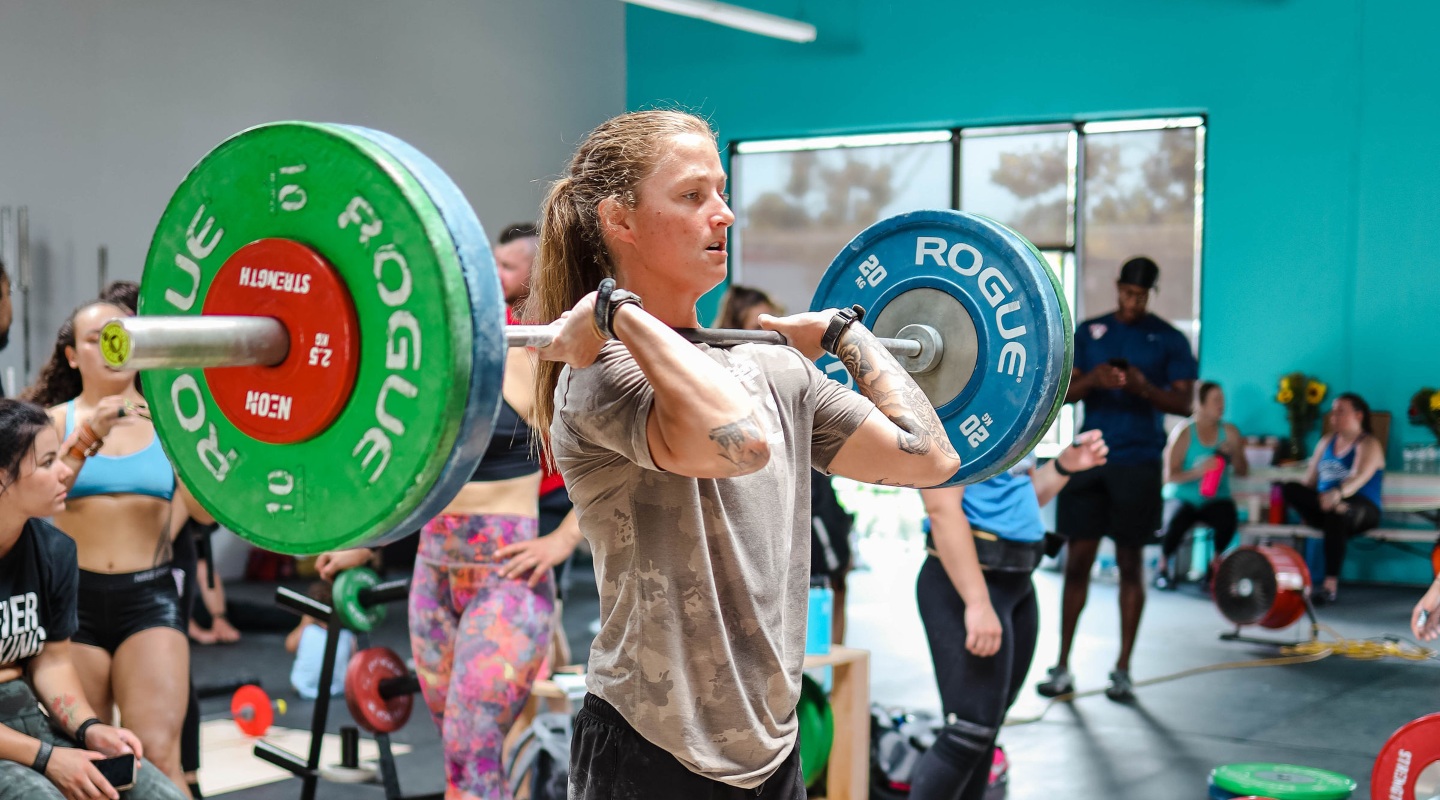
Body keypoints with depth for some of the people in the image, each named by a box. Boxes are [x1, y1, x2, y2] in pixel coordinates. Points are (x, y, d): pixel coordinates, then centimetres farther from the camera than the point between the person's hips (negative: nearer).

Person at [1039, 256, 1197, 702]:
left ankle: (1123, 669, 10)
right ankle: (1062, 667, 9)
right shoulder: (1089, 332, 10)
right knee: (1077, 560, 2)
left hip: (1137, 463, -2)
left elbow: (1184, 404, -2)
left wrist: (1144, 388, -20)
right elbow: (1064, 392, 5)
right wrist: (1093, 379, -16)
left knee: (1130, 562, 3)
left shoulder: (1169, 339, 3)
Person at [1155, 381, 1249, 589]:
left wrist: (1234, 454, -14)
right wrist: (1198, 472, -29)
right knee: (1176, 522, -35)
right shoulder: (1183, 432, -7)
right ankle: (1163, 566, -4)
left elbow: (1243, 472, 6)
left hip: (1215, 500, 3)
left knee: (1228, 518, -32)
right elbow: (1169, 476, -12)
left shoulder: (1230, 432, 5)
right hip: (1182, 497, -3)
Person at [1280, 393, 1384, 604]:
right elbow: (1309, 481, 15)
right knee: (1288, 488, -21)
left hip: (1361, 511, -5)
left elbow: (1359, 477, -23)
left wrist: (1338, 493, -43)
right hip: (1323, 506, 5)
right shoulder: (1327, 442, 18)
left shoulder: (1368, 444, -2)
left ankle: (1331, 585, -45)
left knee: (1335, 512, -42)